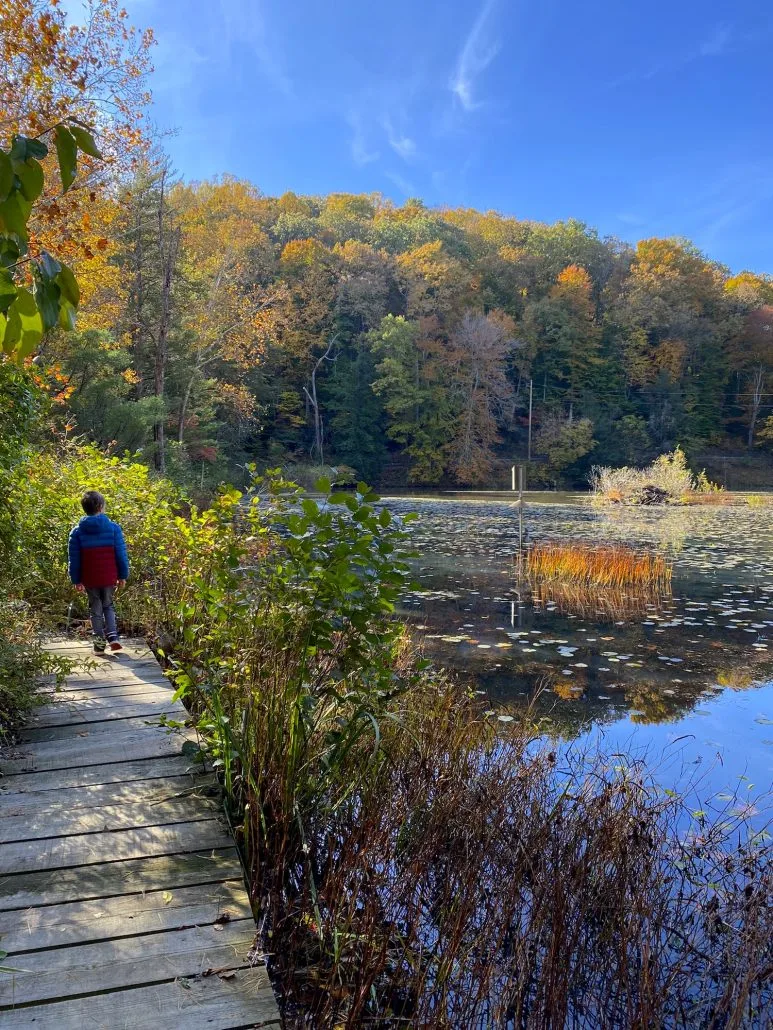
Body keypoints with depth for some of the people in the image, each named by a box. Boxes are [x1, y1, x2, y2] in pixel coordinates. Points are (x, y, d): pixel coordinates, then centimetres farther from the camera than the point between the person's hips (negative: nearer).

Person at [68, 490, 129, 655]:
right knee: (108, 605, 18)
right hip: (109, 577, 0)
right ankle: (112, 636, 2)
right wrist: (123, 575, 4)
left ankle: (99, 643, 14)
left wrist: (76, 580, 9)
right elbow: (121, 554, -5)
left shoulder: (77, 532, -2)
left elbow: (73, 559, 1)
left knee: (95, 609, 13)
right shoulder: (113, 528, -7)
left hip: (89, 579, 0)